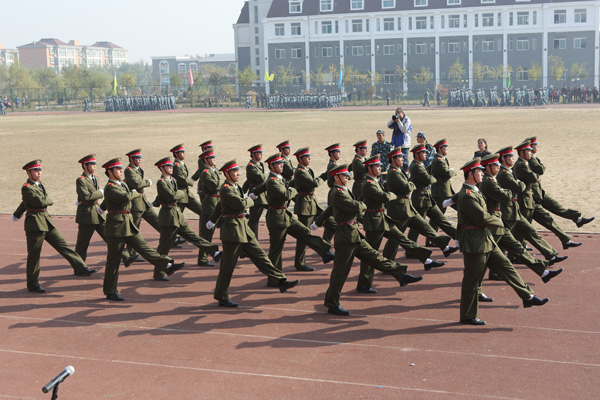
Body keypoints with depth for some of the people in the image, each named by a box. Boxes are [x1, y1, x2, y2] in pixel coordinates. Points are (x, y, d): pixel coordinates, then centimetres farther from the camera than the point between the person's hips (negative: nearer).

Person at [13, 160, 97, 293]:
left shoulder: (39, 185, 15)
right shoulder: (26, 188, -12)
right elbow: (41, 201, -24)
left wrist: (17, 215, 43)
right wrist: (49, 200, -1)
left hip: (47, 222, 8)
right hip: (35, 224, -8)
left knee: (63, 245, 5)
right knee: (34, 255, 1)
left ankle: (81, 268, 7)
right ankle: (32, 284, 11)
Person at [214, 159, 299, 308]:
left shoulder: (236, 187, 15)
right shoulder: (225, 189, -15)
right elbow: (242, 205, -21)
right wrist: (250, 200, -4)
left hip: (244, 228, 9)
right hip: (232, 230, -9)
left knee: (260, 256, 6)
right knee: (228, 265, -1)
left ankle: (281, 281, 5)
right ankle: (221, 298, 9)